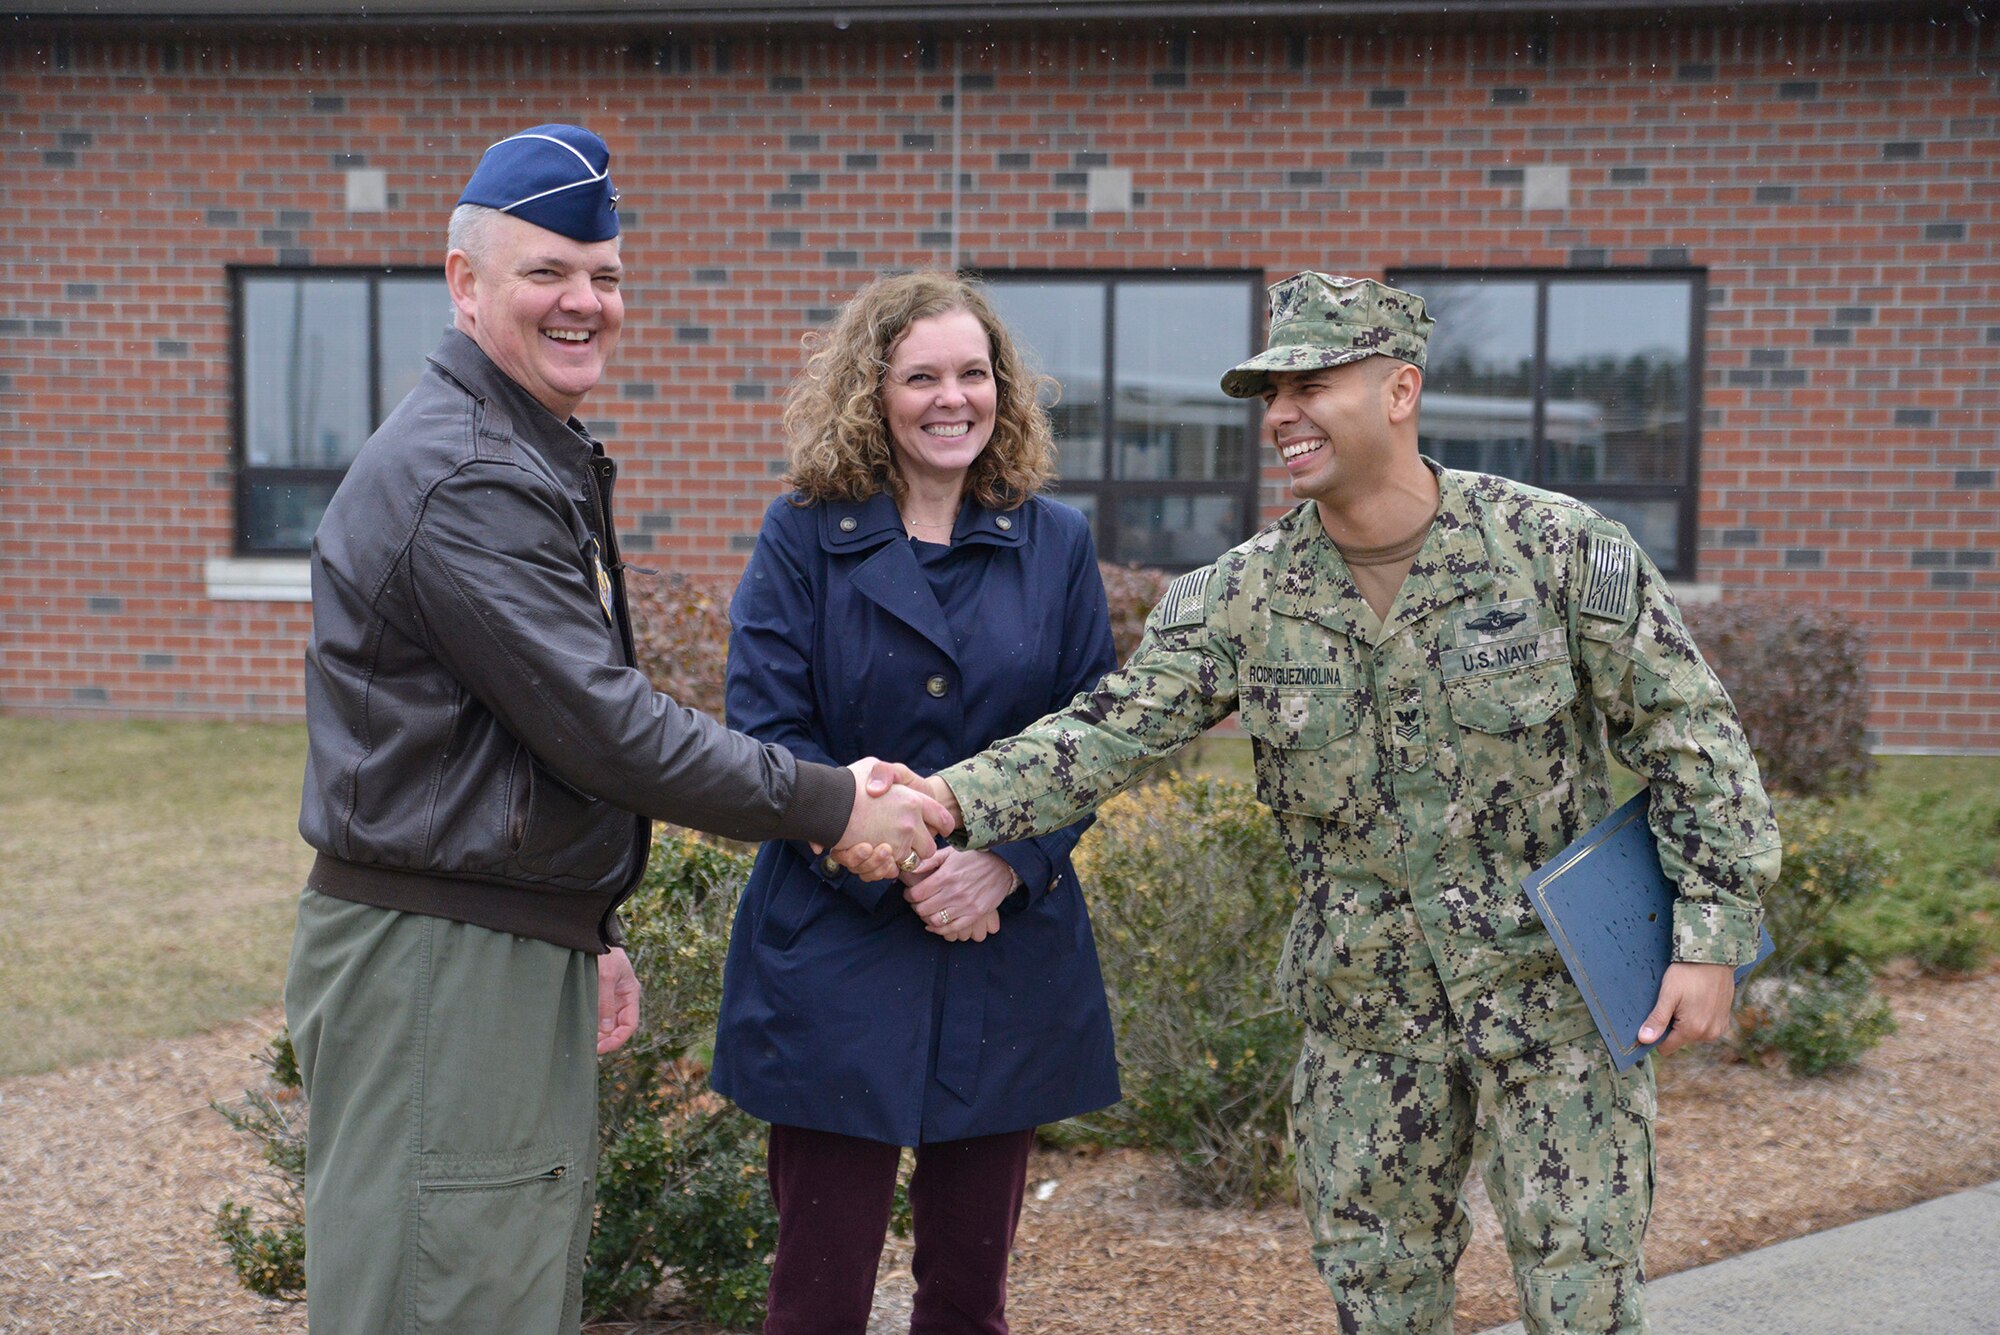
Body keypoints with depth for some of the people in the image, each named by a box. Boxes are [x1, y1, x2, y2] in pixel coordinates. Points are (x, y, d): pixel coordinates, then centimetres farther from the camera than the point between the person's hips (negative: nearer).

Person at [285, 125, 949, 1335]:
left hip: (522, 941, 10)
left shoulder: (538, 462, 18)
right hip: (437, 960, -10)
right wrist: (836, 806, -14)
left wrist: (589, 928, 20)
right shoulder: (463, 481, -18)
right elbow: (605, 728, -21)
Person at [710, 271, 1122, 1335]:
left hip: (1007, 954, 3)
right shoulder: (802, 538, 0)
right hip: (836, 957, -2)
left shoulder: (1055, 544, 7)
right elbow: (764, 730, -8)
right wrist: (895, 866, -17)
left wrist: (1005, 861, -13)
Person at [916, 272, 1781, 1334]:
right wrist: (947, 800, -24)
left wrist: (1711, 936, -12)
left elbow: (1691, 741, -7)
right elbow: (1111, 731, -10)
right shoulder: (1243, 596, -4)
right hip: (1364, 1007, 3)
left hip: (1551, 988, -3)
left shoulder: (1559, 551, -12)